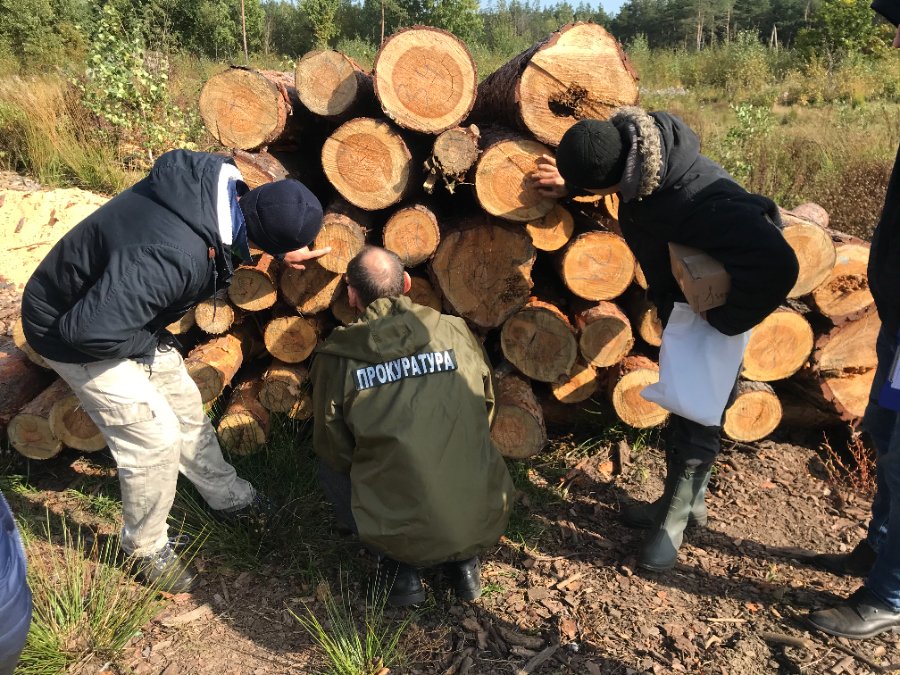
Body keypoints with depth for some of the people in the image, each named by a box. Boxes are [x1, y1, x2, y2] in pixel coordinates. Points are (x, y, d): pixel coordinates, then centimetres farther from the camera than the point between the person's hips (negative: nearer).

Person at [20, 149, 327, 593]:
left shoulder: (216, 179, -18)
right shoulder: (175, 257, -43)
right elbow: (90, 329, -39)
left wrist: (280, 252, -4)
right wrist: (149, 343, -21)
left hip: (111, 307, 8)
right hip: (70, 330, -8)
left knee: (185, 404, 17)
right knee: (157, 438, -5)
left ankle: (227, 496, 38)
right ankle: (146, 549, 20)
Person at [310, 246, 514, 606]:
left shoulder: (336, 357, -7)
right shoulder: (456, 331, 0)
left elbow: (334, 450, 5)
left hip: (402, 534, -2)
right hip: (486, 521, 3)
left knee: (331, 468, 24)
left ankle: (400, 567, 14)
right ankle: (464, 559, 20)